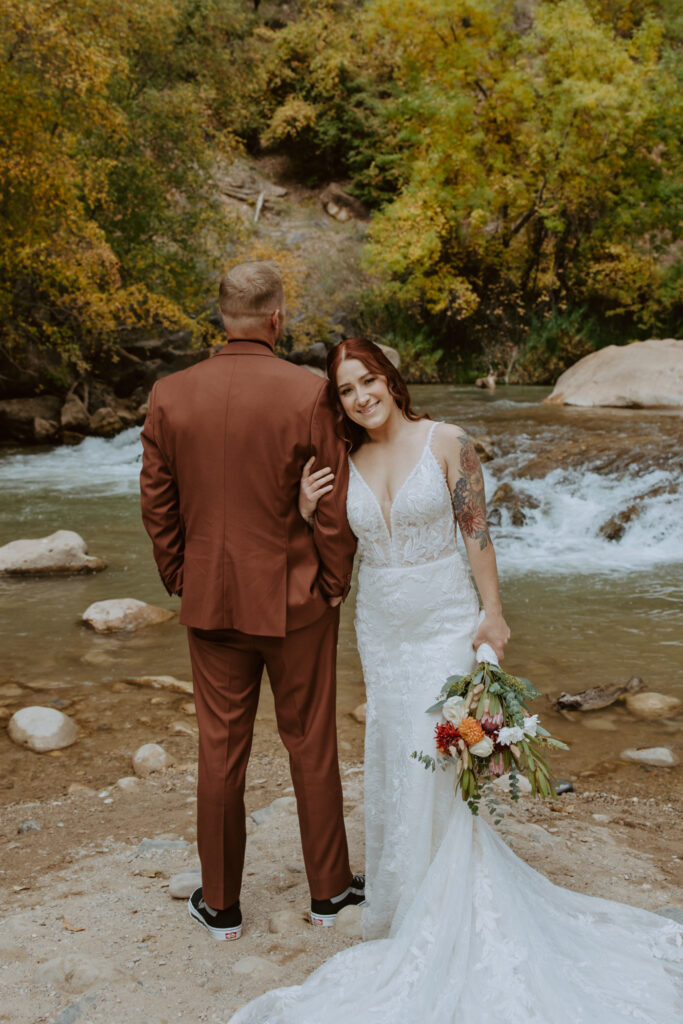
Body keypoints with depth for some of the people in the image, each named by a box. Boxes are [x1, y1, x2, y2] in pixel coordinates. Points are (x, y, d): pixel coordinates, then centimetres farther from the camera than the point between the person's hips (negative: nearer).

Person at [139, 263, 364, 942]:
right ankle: (328, 889, 30)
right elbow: (334, 506, -10)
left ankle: (221, 905, 27)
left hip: (211, 601, 3)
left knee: (219, 750, 13)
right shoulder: (308, 393, -13)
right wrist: (335, 585, 3)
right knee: (311, 744, 14)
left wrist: (180, 580, 13)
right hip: (295, 603, -2)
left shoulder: (169, 395, -4)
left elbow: (157, 505, 1)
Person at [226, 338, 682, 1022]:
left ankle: (437, 922, 14)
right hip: (380, 625, 4)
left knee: (432, 757, -4)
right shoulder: (344, 462, 1)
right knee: (392, 754, 13)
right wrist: (306, 511, -12)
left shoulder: (446, 442, -10)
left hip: (444, 619, -4)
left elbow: (475, 530, -6)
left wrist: (491, 611, -8)